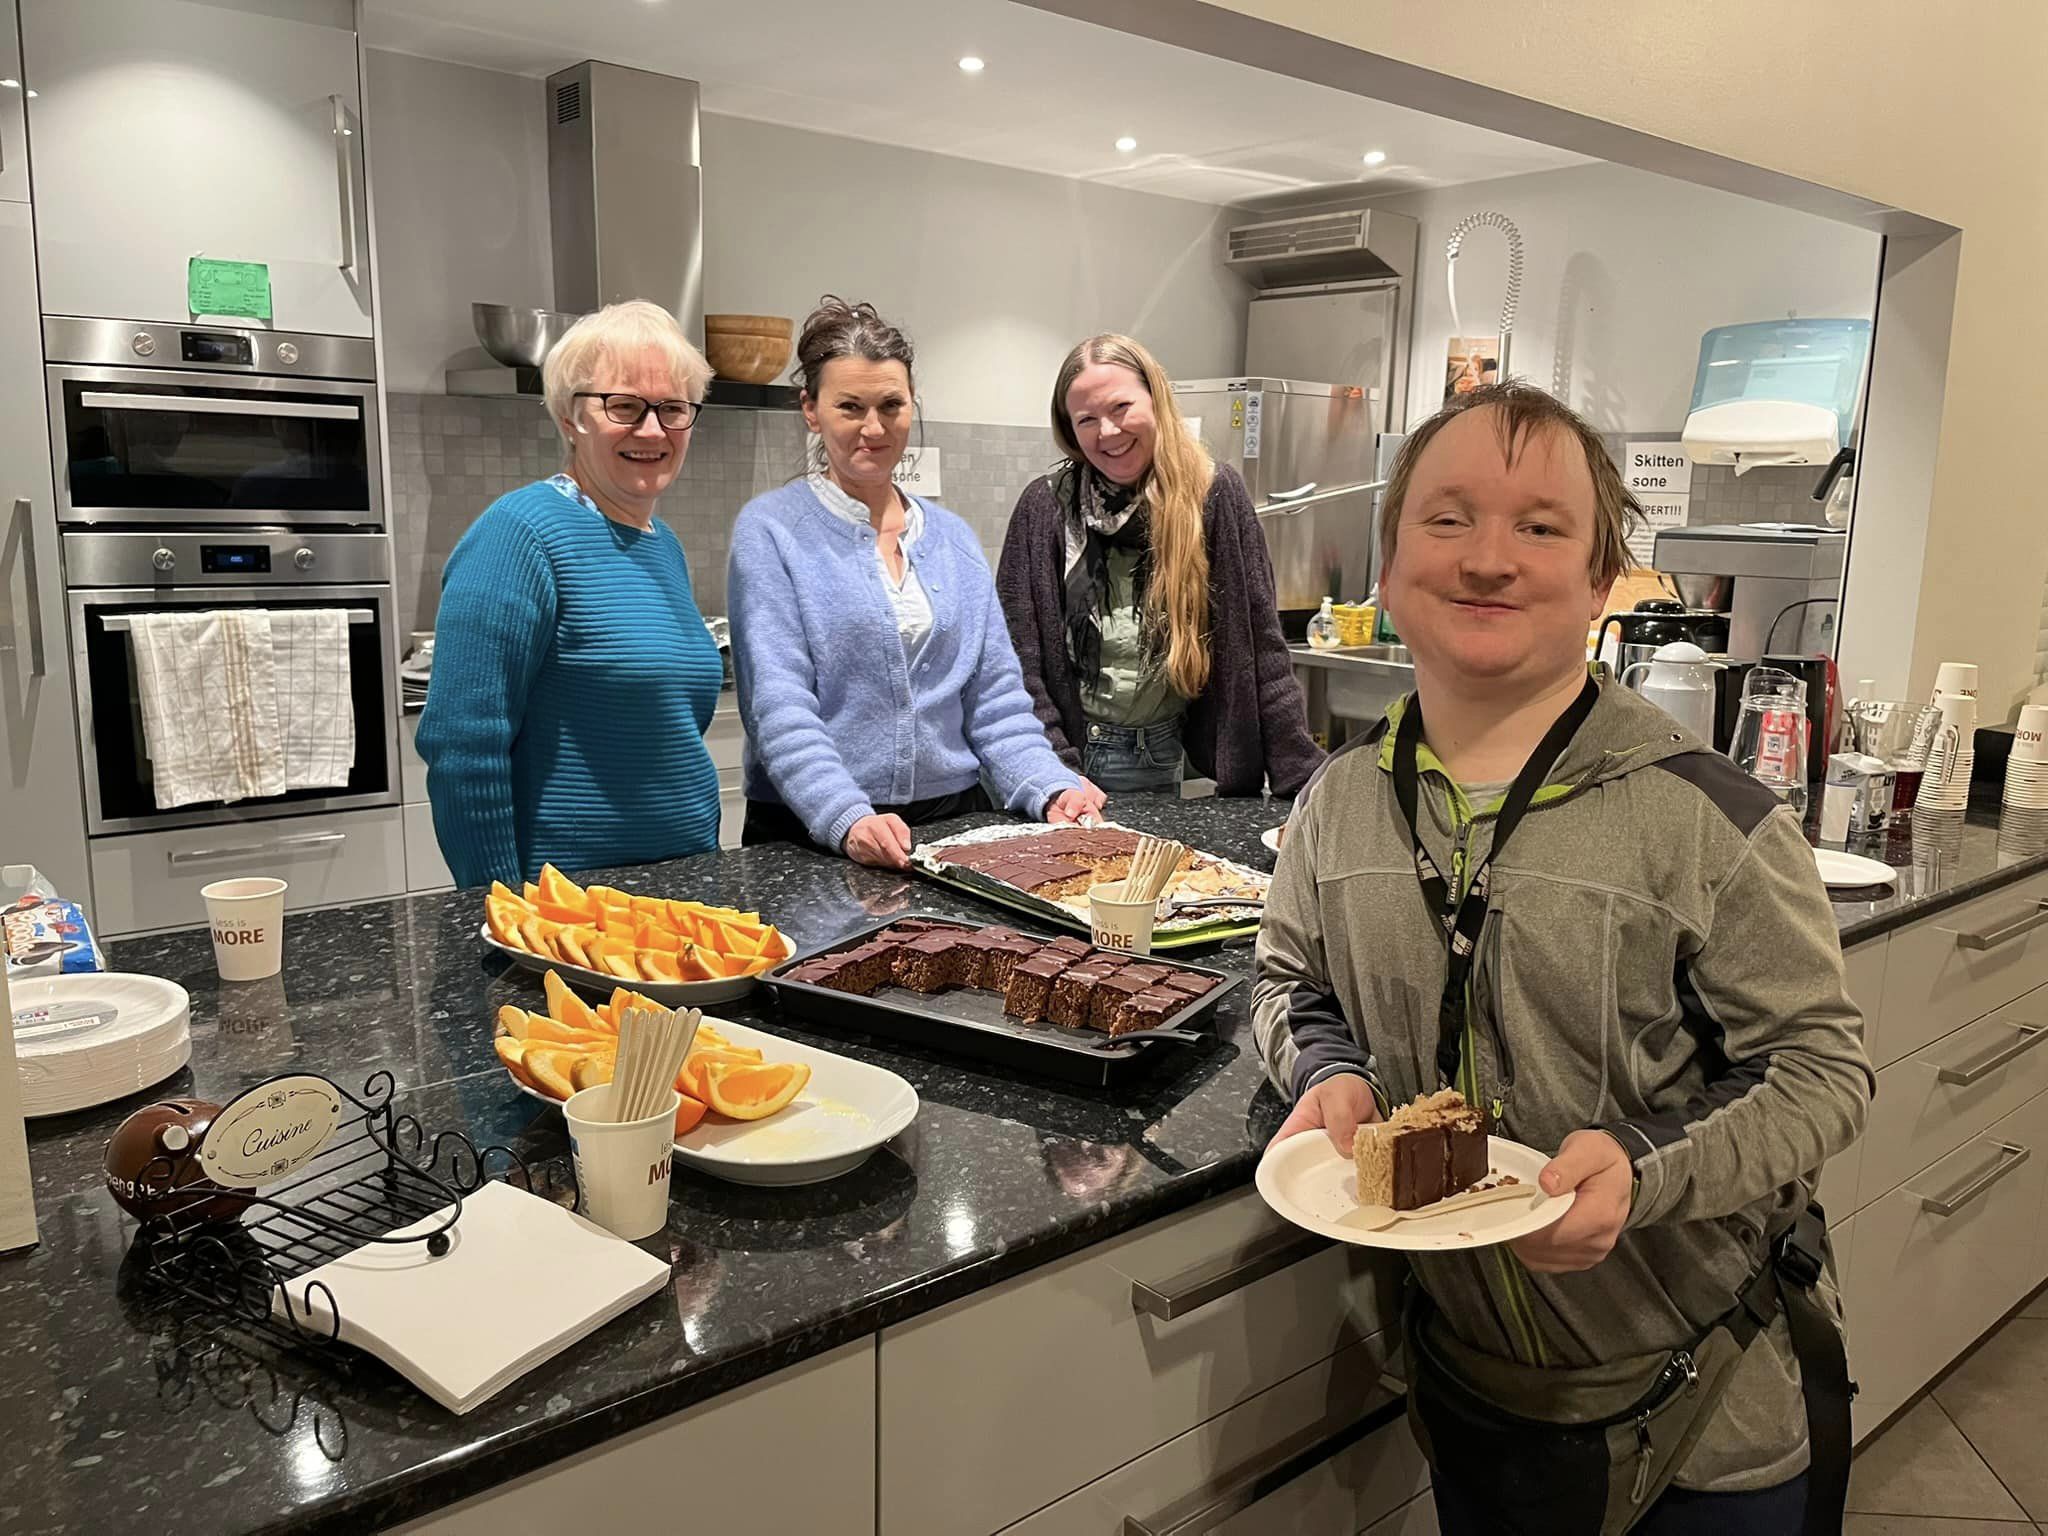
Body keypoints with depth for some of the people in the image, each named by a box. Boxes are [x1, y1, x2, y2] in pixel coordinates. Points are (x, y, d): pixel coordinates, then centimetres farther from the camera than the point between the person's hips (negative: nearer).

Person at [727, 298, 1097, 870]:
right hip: (814, 837, -3)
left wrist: (1051, 790, -6)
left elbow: (995, 699, 11)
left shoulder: (953, 538, 13)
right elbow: (779, 707, -11)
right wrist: (849, 819, -26)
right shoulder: (770, 531, -1)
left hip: (954, 819, 3)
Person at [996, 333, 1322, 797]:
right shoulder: (1045, 505, -4)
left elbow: (1260, 647, -7)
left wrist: (1303, 778, -10)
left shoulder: (1214, 494, -6)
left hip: (1162, 754, 0)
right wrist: (1058, 772, -14)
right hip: (1065, 746, 0)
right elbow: (1018, 655, -6)